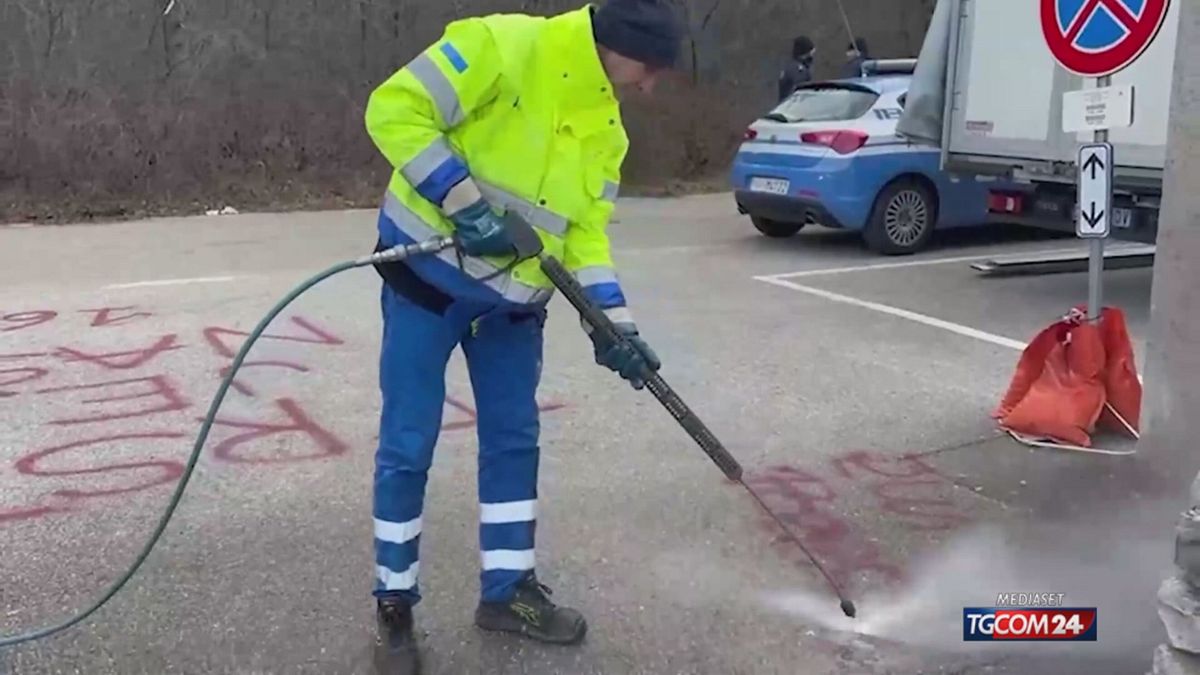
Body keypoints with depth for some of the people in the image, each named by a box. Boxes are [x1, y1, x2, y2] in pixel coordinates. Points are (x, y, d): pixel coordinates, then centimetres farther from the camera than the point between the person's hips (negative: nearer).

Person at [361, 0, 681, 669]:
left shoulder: (606, 129, 6)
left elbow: (586, 233, 5)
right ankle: (395, 605, 17)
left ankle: (508, 589, 28)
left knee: (515, 439, 12)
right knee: (409, 447, 0)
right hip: (429, 271, -7)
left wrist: (614, 321, -7)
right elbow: (396, 109, -21)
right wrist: (464, 201, -26)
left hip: (512, 299, 7)